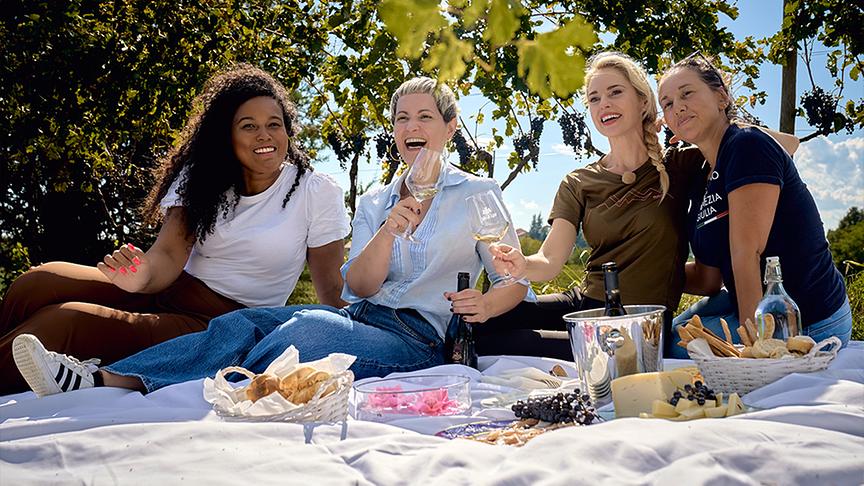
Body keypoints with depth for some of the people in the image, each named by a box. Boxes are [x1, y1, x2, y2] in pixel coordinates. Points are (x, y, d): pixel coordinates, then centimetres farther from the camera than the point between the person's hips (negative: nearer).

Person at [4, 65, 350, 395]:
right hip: (171, 289, 5)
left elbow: (331, 290, -3)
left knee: (63, 322, -24)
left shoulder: (317, 193, -5)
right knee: (34, 286, -19)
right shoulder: (202, 179, 4)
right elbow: (170, 253, -6)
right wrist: (143, 276, -30)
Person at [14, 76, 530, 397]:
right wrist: (389, 231, -14)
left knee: (308, 325, -34)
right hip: (360, 317, 4)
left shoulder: (479, 193, 7)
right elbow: (359, 286, 5)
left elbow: (515, 280, 4)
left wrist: (486, 305, -20)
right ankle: (103, 379, -33)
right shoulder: (374, 202, 18)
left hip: (419, 338, -4)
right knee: (241, 324, -23)